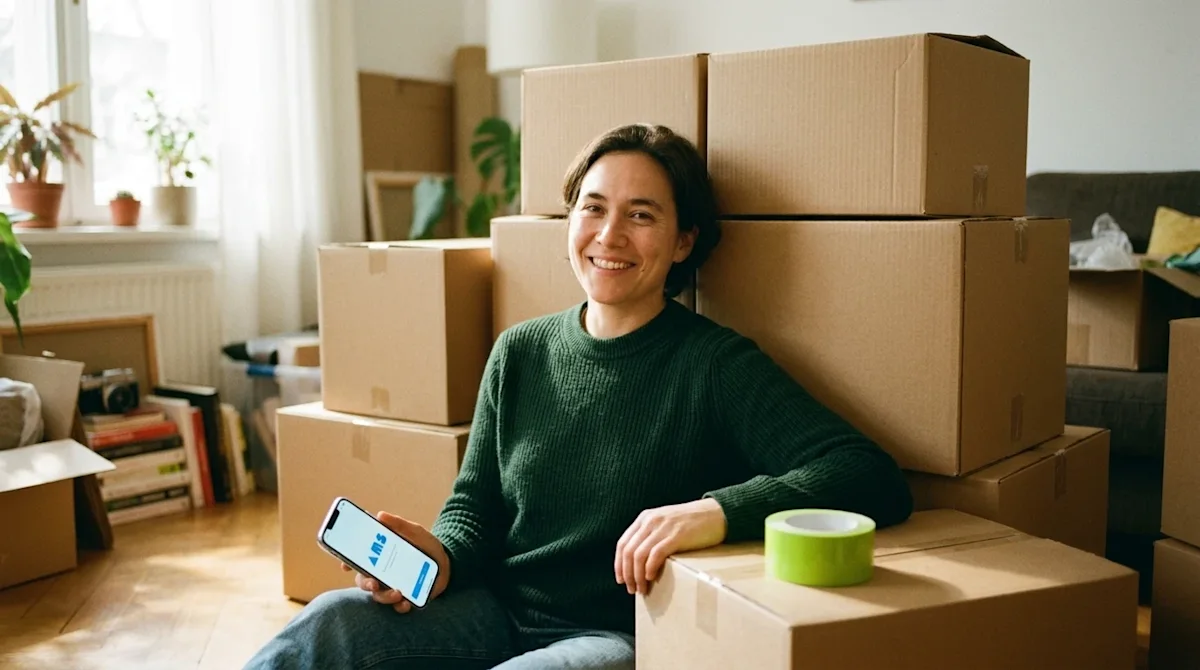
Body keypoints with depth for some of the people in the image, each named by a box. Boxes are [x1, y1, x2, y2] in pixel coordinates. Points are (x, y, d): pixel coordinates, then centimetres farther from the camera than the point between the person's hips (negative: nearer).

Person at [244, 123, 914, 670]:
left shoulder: (716, 365, -10)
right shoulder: (521, 352, 6)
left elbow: (877, 480, -19)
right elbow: (476, 501, 13)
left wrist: (720, 511, -34)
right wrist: (442, 557, -10)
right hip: (496, 611, 3)